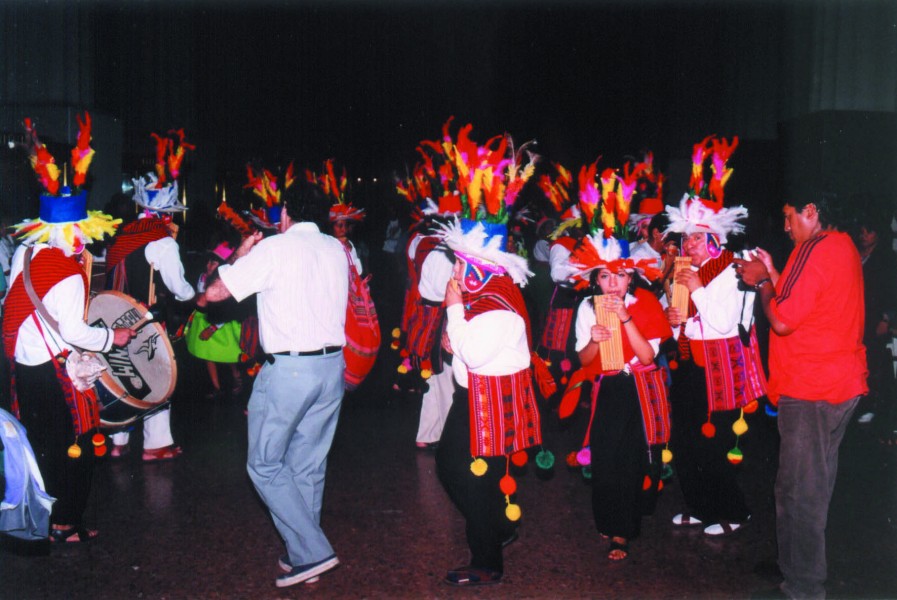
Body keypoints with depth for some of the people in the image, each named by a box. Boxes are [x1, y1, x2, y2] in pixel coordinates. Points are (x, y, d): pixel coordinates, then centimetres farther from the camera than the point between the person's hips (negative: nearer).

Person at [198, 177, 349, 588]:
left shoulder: (274, 248, -8)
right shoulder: (337, 250, 10)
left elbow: (214, 293, -7)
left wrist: (240, 256, 11)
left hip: (288, 368, -6)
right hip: (332, 365, 6)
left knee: (266, 465, 6)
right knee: (309, 466, 15)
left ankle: (311, 552, 1)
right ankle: (302, 554, 23)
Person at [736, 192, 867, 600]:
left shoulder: (815, 250, -18)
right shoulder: (844, 246, 12)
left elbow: (782, 321, -20)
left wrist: (761, 281, -6)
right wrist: (772, 274, 14)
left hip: (809, 389, -10)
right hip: (842, 383, 10)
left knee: (799, 490, 0)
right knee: (818, 483, 21)